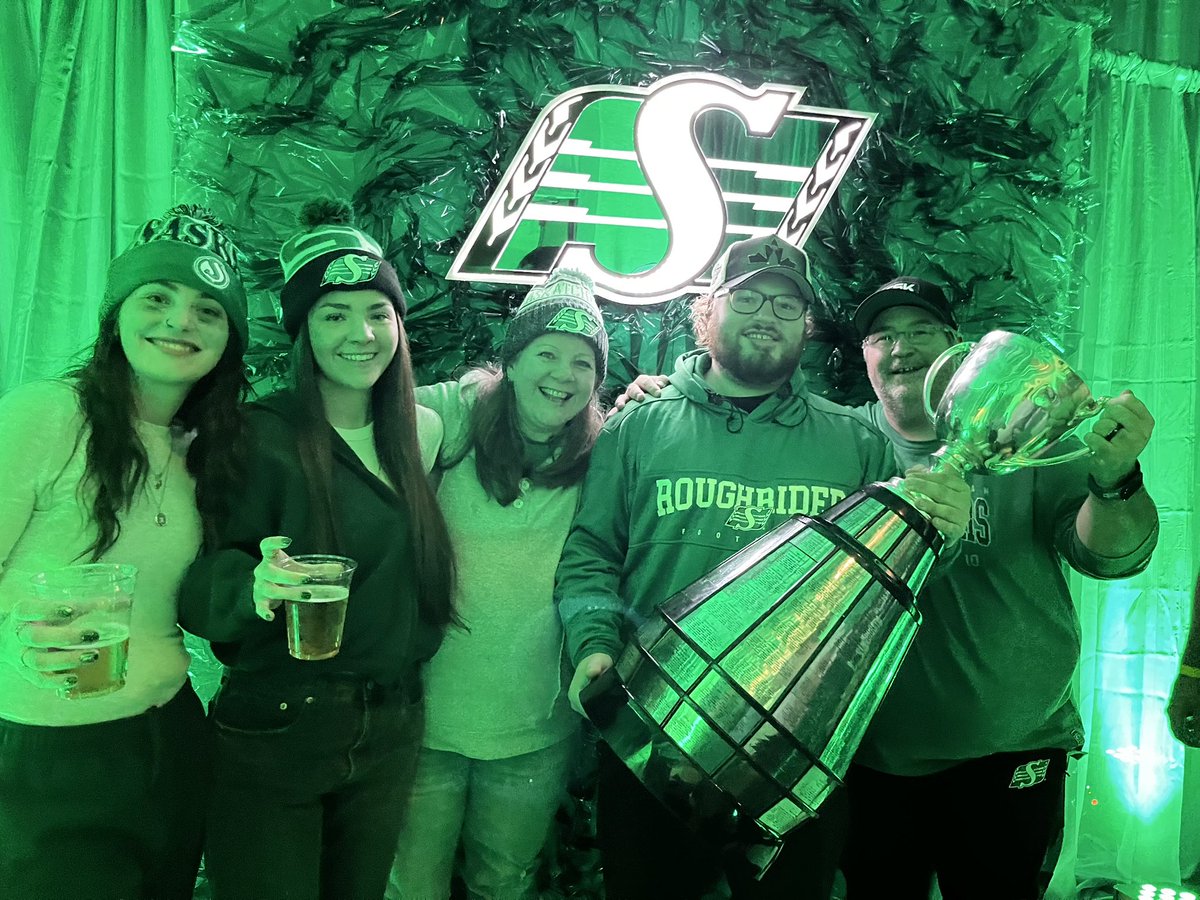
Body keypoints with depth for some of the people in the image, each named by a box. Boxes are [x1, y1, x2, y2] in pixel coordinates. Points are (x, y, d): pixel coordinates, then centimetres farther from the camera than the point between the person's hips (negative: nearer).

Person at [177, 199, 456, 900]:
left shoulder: (421, 434, 2)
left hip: (392, 734, 5)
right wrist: (252, 586, -34)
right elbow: (199, 590, -13)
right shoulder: (261, 437, -12)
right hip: (275, 731, -4)